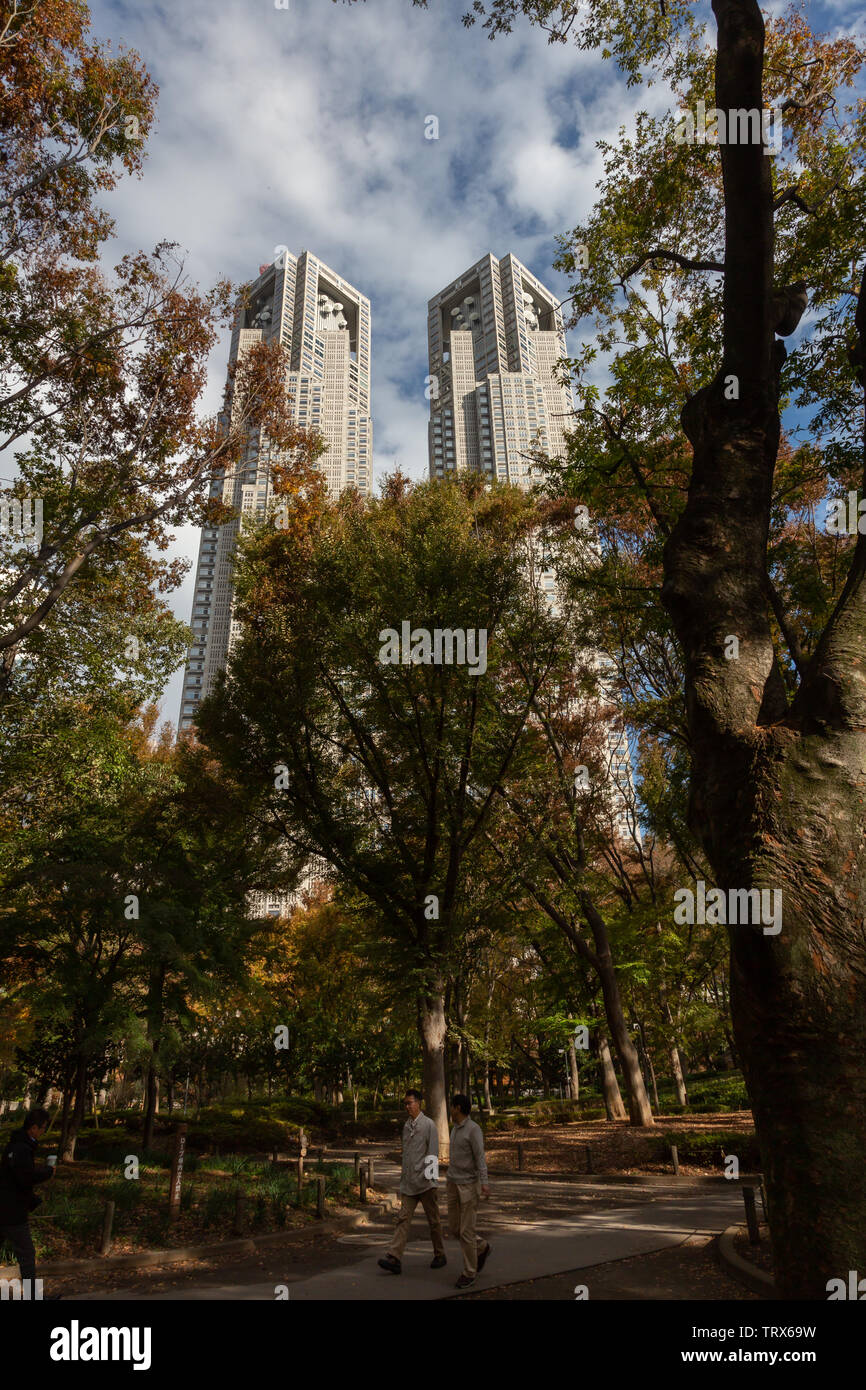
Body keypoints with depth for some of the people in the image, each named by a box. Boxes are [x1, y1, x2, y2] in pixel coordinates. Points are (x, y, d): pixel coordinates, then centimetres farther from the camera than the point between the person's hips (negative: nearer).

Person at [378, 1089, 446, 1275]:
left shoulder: (428, 1124, -8)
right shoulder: (406, 1126, 12)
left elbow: (433, 1153, -11)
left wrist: (430, 1175, -18)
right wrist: (404, 1178, 17)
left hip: (425, 1183, -5)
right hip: (409, 1183, 5)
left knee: (433, 1221, 7)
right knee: (403, 1219, -3)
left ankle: (439, 1256, 22)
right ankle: (394, 1259, -8)